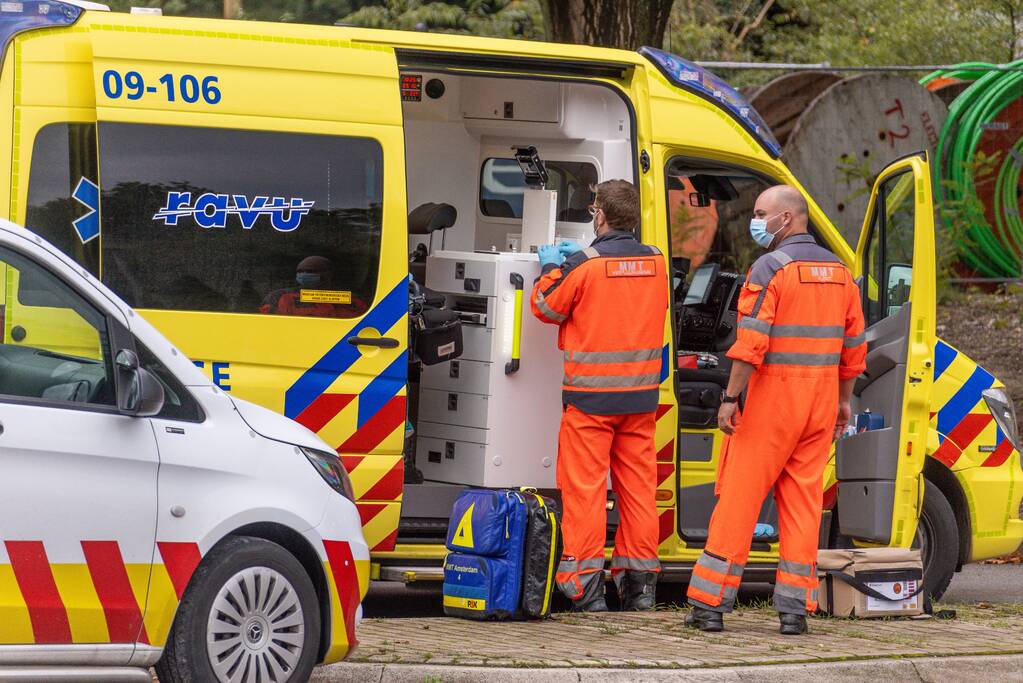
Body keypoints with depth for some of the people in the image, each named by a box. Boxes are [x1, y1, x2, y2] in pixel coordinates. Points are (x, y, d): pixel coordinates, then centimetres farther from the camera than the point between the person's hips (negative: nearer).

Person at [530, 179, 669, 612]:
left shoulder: (582, 266, -13)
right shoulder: (655, 263, 4)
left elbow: (545, 307, -1)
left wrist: (551, 267, 17)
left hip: (591, 396, -5)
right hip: (640, 396, 5)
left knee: (585, 486, -1)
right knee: (637, 485, 10)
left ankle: (586, 585, -3)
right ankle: (639, 584, 15)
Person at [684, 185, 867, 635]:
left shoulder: (770, 269, -10)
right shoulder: (839, 272, 11)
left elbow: (751, 343, -17)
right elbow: (853, 345, 15)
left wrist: (730, 398, -15)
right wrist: (843, 401, 22)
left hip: (773, 396, -6)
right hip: (821, 398, 6)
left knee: (739, 496, -2)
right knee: (803, 500, 8)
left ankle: (711, 603, -1)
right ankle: (795, 608, 5)